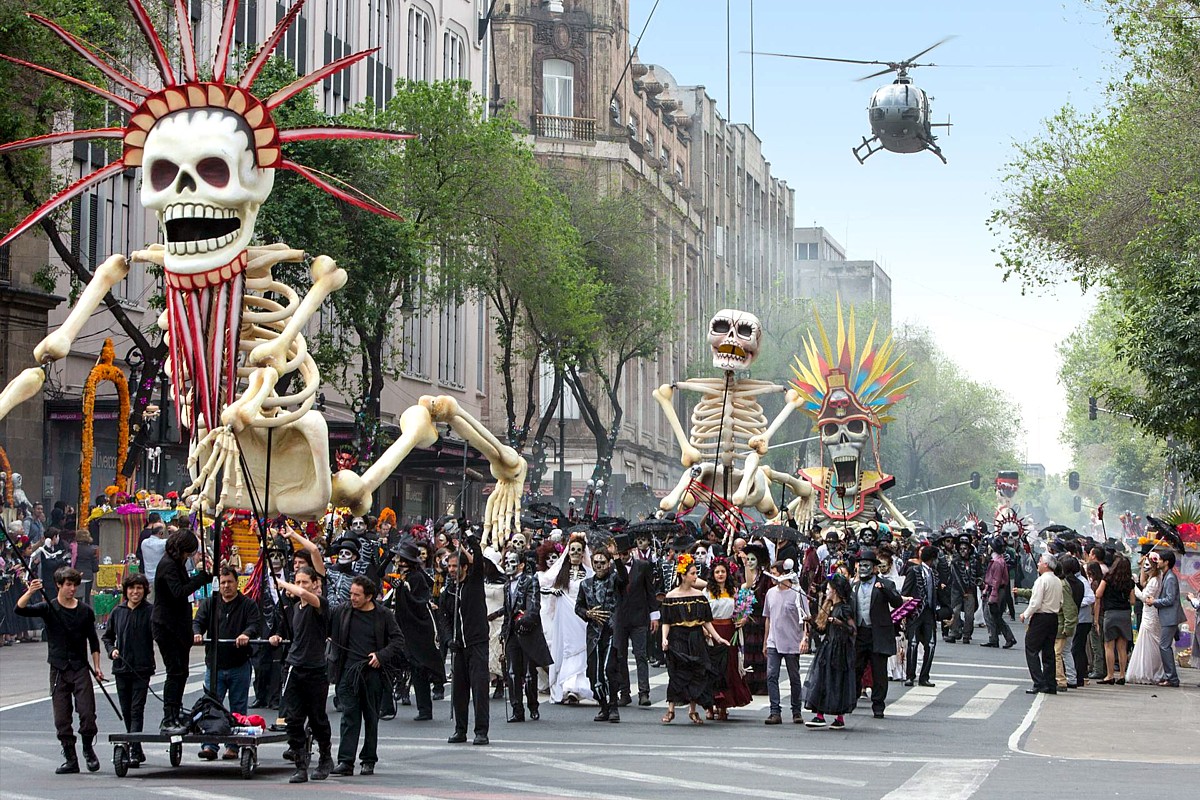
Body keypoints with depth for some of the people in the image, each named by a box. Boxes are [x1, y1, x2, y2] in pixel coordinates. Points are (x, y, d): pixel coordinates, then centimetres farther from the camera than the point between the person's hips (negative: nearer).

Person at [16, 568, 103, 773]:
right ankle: (70, 758, 9)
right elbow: (20, 610, -13)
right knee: (62, 718, 1)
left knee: (87, 713, -8)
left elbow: (93, 641, 11)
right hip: (58, 670, 0)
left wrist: (97, 666, 4)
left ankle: (88, 750, 14)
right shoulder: (49, 608, 1)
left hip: (80, 668, 0)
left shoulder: (85, 610, 5)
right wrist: (30, 592, -30)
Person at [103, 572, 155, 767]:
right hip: (121, 668, 5)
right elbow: (107, 636, 18)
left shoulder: (150, 611, -4)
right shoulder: (117, 612, 9)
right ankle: (137, 751, 21)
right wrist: (111, 650, 2)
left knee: (137, 710, -10)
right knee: (126, 711, 10)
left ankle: (134, 751, -14)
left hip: (142, 668, -5)